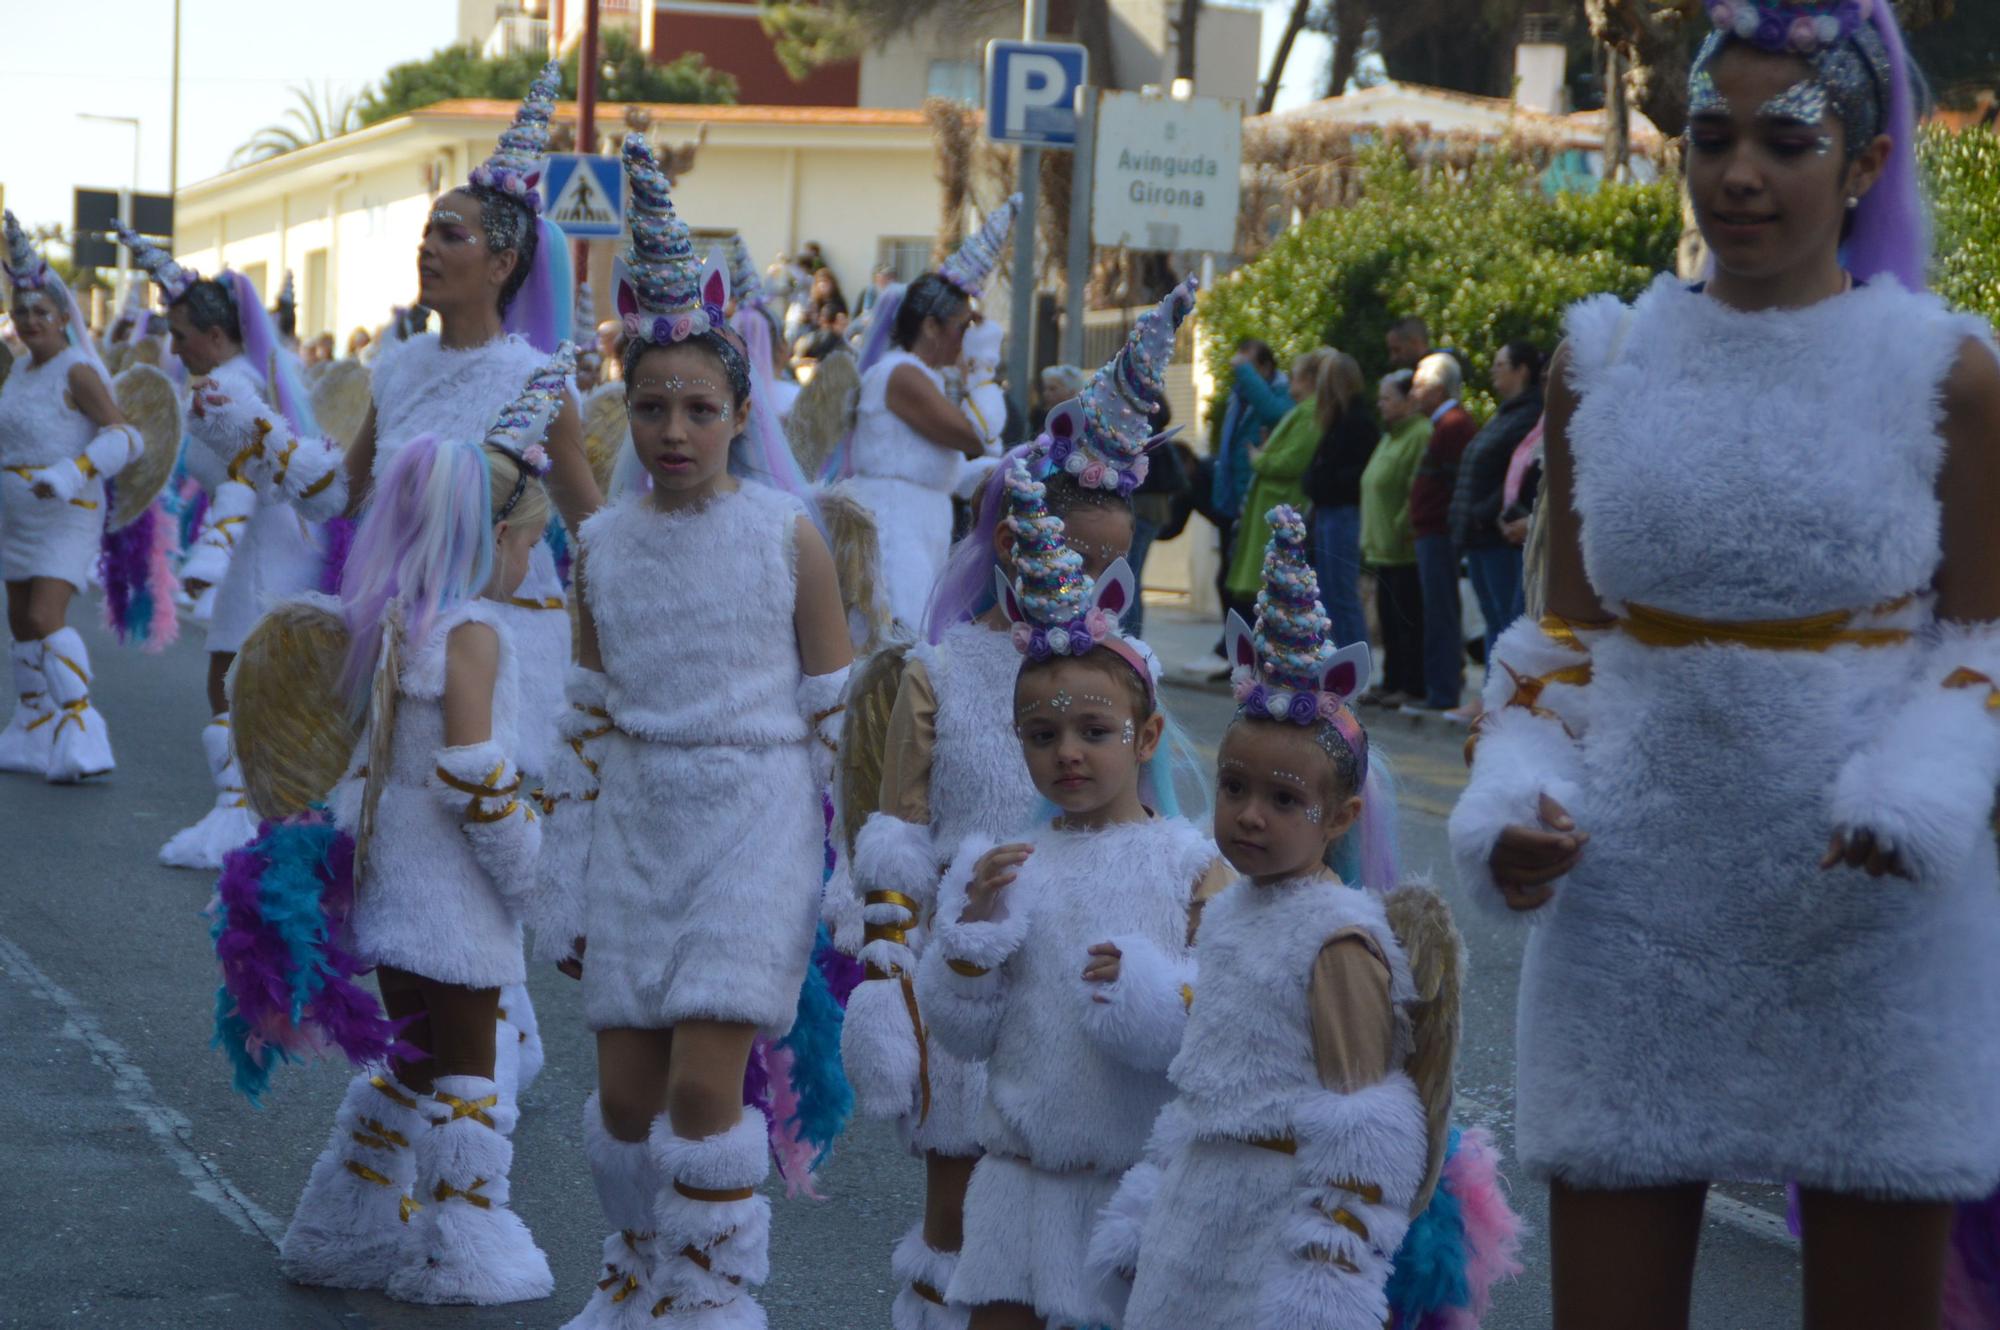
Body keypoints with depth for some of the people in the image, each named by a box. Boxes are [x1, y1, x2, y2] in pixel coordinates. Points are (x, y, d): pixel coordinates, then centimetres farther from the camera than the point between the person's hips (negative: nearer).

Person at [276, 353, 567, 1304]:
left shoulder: (386, 622, 7)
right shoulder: (472, 631, -18)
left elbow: (363, 755, 13)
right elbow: (471, 774, -21)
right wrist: (525, 863, -13)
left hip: (388, 876, 8)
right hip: (452, 894, -8)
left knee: (415, 1062, 19)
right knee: (466, 1073, 3)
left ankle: (348, 1234, 26)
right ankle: (460, 1256, 10)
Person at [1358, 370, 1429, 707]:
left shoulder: (1421, 435, -15)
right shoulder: (1391, 436, 19)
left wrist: (1403, 528, -18)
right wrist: (1370, 539, 20)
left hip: (1405, 550, -10)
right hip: (1383, 548, 10)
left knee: (1408, 619, -5)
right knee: (1389, 619, 13)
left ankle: (1413, 687, -1)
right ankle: (1392, 683, 19)